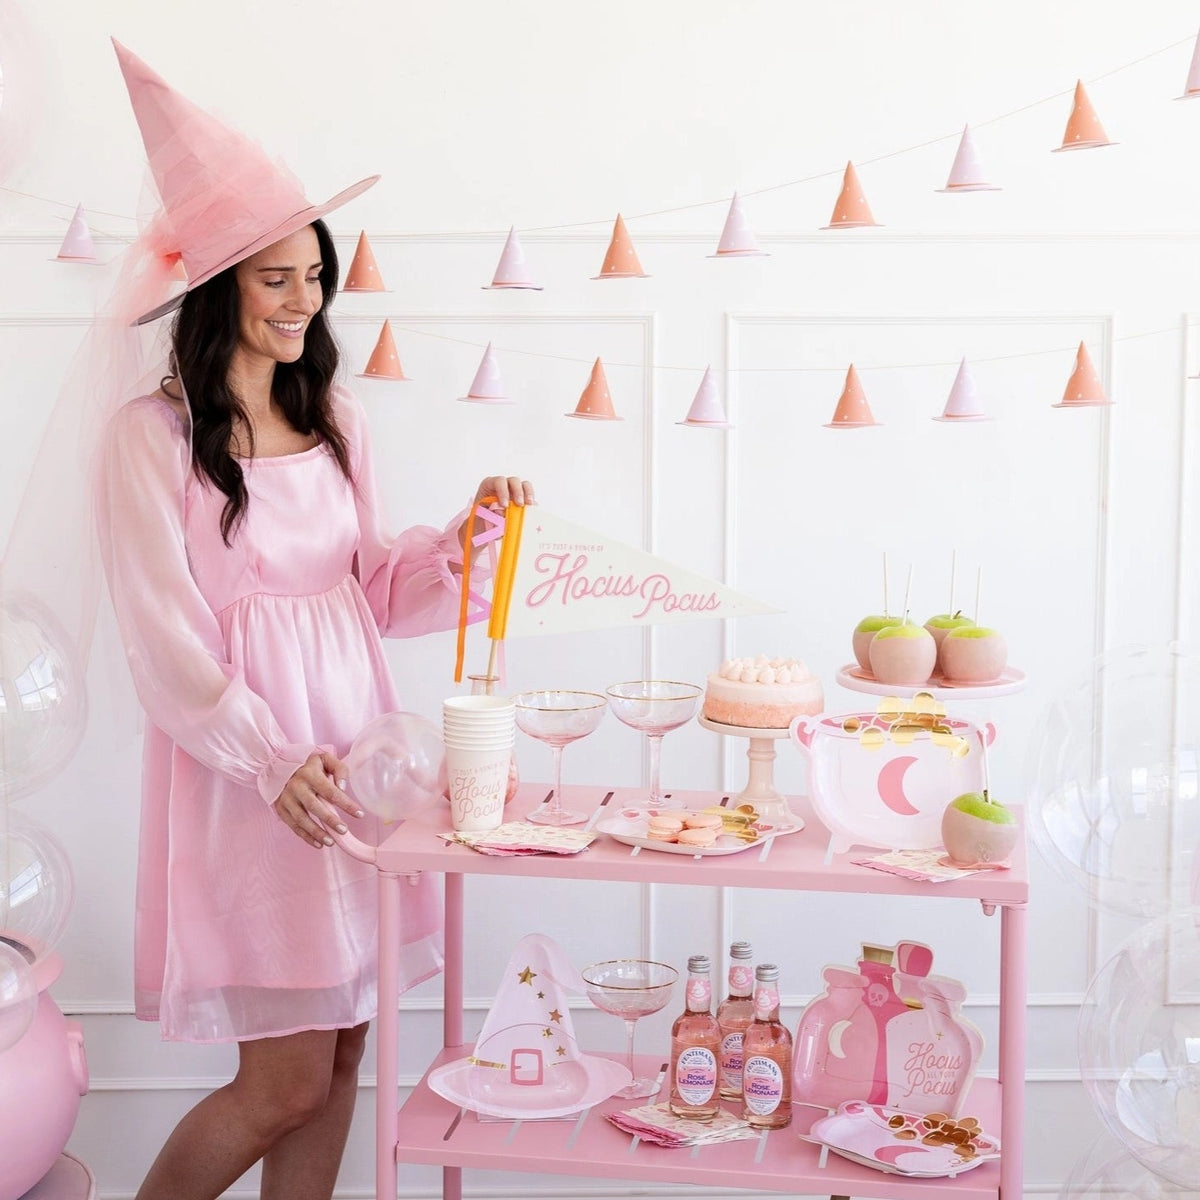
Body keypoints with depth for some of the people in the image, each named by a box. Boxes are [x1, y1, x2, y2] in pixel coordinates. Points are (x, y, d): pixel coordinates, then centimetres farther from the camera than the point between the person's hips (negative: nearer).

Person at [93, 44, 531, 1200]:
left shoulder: (333, 420, 11)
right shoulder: (152, 435, -8)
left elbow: (373, 590, 12)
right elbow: (165, 641, -11)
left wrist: (461, 538, -6)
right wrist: (273, 764, -22)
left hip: (350, 742, 6)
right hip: (238, 769, -6)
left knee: (340, 1056, 10)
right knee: (286, 1080, -2)